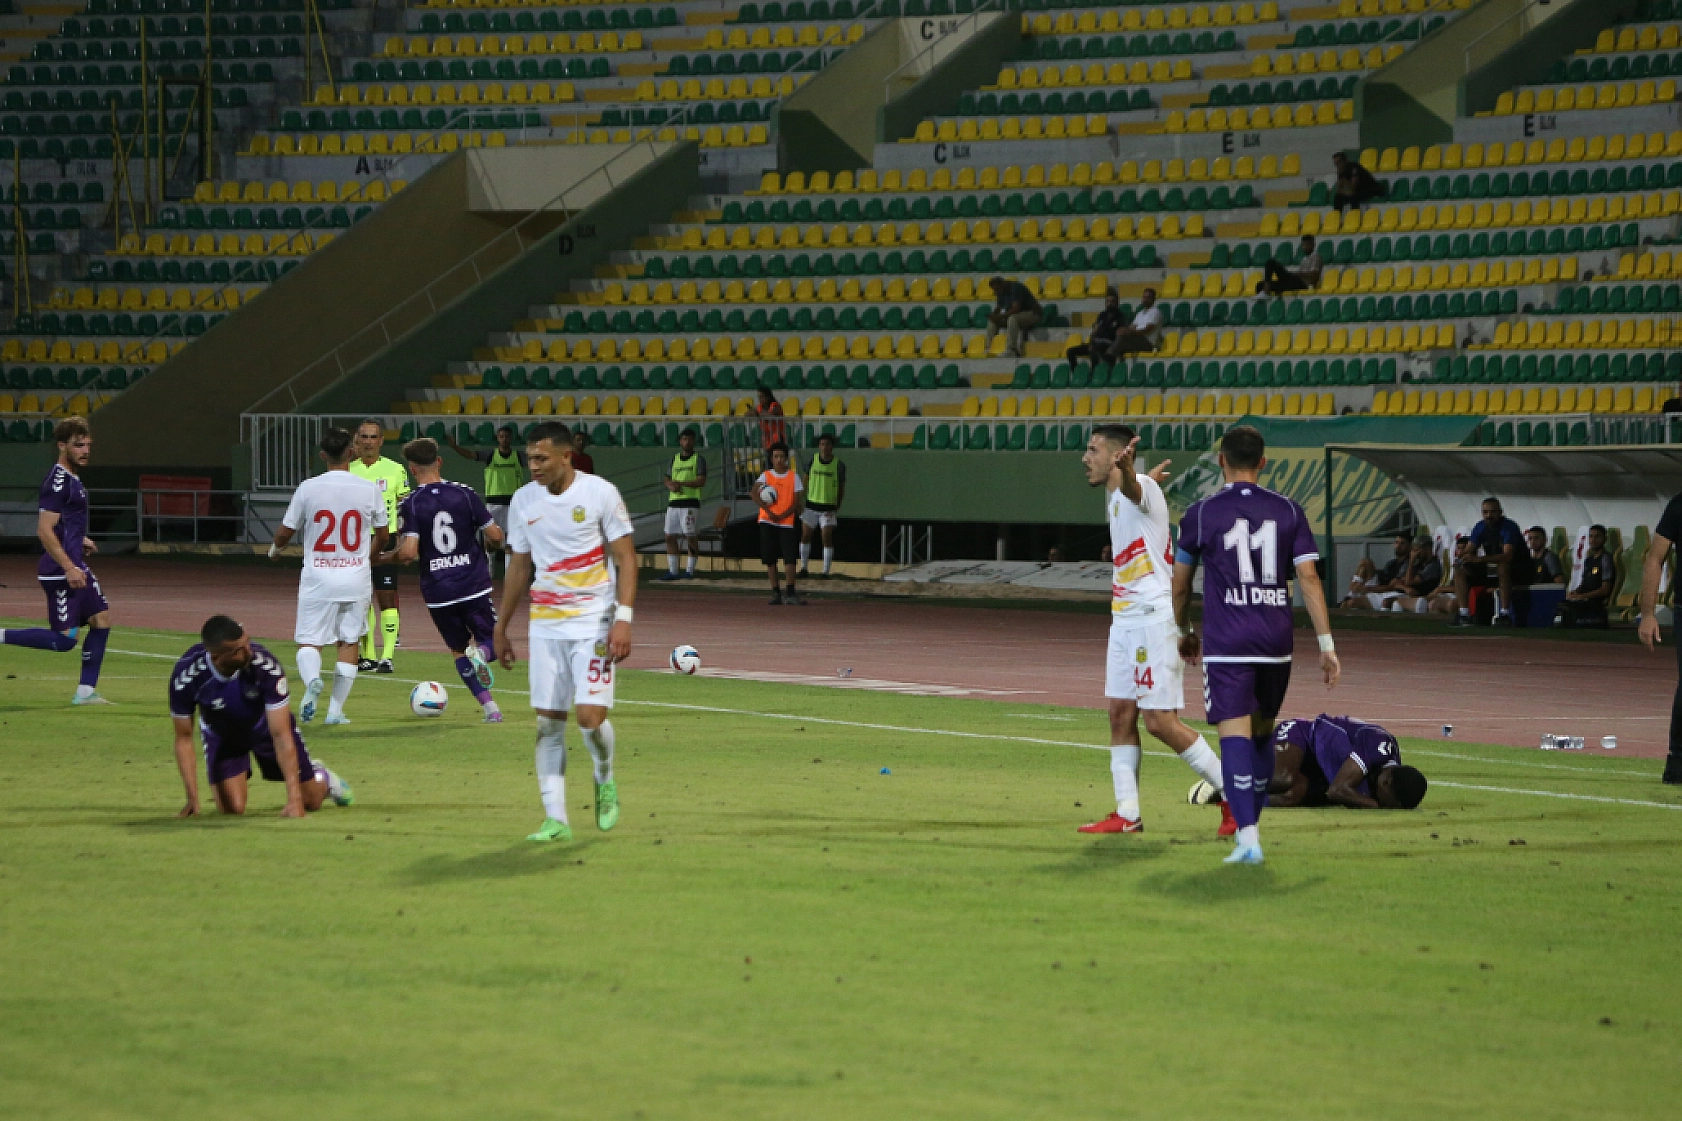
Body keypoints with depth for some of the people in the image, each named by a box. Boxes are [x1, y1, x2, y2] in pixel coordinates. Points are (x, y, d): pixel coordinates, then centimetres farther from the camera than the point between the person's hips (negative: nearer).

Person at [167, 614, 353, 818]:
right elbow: (184, 738, -21)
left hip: (265, 726, 0)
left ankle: (322, 776, 44)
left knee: (311, 800, 5)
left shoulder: (265, 665, -39)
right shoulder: (186, 674, -35)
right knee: (232, 808, -12)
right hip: (222, 735, 0)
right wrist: (192, 799, -28)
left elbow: (280, 735, -35)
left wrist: (295, 798, -39)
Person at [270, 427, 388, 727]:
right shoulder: (369, 489, -3)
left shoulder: (308, 488, -7)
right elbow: (382, 536, 10)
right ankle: (336, 710, 11)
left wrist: (274, 550, 24)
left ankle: (311, 680, -25)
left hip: (317, 578, -1)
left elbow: (285, 533, 0)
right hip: (356, 577, 1)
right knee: (349, 643, 13)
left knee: (309, 642, 7)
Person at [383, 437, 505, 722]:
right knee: (492, 642, 16)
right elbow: (495, 535, -2)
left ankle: (489, 707, 6)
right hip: (474, 586, 1)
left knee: (458, 650, 17)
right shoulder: (465, 494, -2)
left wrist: (382, 559, 2)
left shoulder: (410, 504, -8)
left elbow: (408, 552, -18)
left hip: (438, 592, -1)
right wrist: (495, 545, 22)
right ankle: (481, 653, -21)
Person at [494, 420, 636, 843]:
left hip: (594, 623, -4)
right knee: (547, 722, 0)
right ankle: (555, 819, 4)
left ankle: (606, 781, 18)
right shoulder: (523, 500, 6)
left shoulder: (600, 493, -7)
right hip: (545, 627, 4)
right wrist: (501, 628, 17)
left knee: (590, 716, -13)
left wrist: (624, 619, -16)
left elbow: (625, 558, -6)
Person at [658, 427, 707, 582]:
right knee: (670, 536, 4)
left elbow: (701, 481, -10)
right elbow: (667, 480, 18)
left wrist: (681, 483, -19)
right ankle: (672, 571, 9)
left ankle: (690, 570, -2)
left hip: (690, 502, -6)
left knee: (691, 537, -7)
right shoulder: (675, 459, 18)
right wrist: (671, 486, -6)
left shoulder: (699, 459, 0)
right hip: (673, 502, 6)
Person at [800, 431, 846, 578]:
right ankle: (804, 567, 22)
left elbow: (842, 489, 2)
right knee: (805, 536, 7)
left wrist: (837, 508, -7)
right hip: (811, 505, 2)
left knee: (827, 538, -8)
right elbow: (805, 482, 10)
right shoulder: (812, 461, 0)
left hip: (828, 509, -2)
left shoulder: (839, 465, -5)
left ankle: (826, 571, -4)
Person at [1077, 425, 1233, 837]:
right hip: (1125, 618, 10)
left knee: (1160, 720, -10)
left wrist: (1124, 468, -63)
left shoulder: (1141, 486, -13)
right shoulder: (1114, 497, 17)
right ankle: (1126, 814, 8)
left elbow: (1132, 487, -41)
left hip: (1153, 615, -10)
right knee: (1120, 714, 6)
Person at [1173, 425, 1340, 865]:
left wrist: (1183, 632, 28)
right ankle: (1250, 824, 29)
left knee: (1236, 734, -9)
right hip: (1276, 643, 3)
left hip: (1226, 646, -3)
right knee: (1263, 732, 19)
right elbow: (1309, 577, -2)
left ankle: (1247, 836, -20)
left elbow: (1180, 583, 10)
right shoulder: (1288, 511, 4)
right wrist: (1326, 644, -1)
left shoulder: (1201, 513, 0)